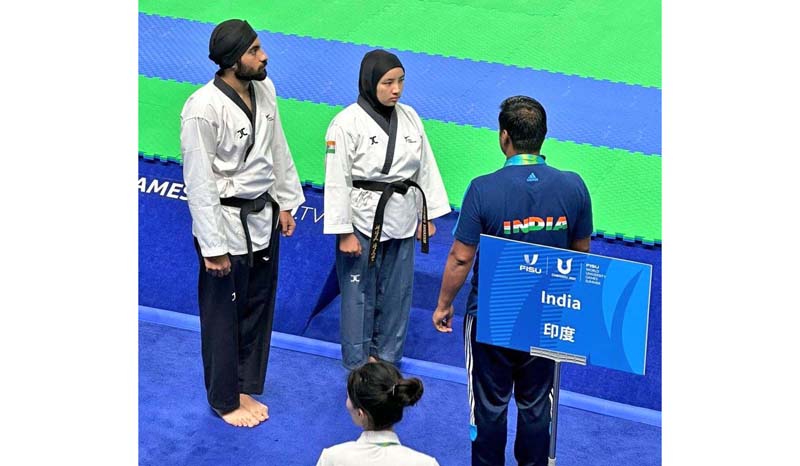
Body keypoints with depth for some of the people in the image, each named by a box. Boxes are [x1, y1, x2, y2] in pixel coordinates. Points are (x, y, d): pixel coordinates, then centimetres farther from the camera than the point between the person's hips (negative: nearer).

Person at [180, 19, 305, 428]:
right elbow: (199, 183, -20)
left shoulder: (263, 89, -3)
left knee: (258, 309, 18)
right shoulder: (203, 109, -24)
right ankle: (225, 400, 28)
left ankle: (246, 389, 37)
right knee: (223, 316, 9)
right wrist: (213, 248, -17)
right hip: (226, 225, -7)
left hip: (263, 219, 7)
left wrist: (286, 202, 14)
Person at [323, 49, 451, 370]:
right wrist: (344, 232, -13)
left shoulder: (409, 117, 4)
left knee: (397, 293, 13)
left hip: (402, 221, 5)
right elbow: (337, 181, -12)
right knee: (359, 294, 3)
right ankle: (358, 366, 17)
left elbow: (426, 167, 11)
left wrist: (429, 216, 10)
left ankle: (386, 360, 29)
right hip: (363, 221, -5)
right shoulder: (347, 123, -12)